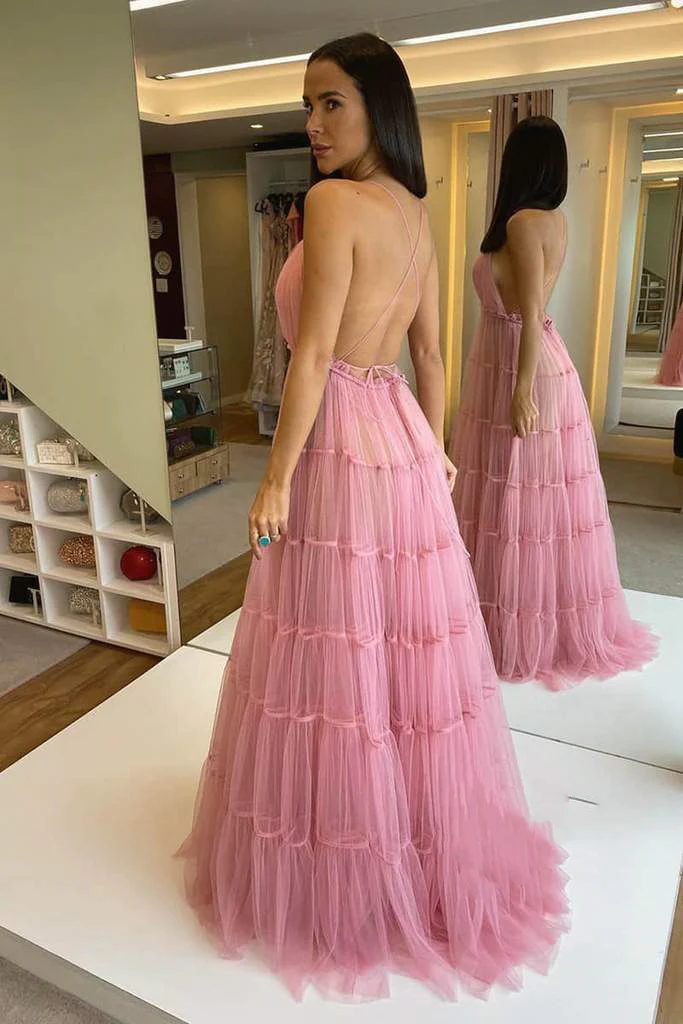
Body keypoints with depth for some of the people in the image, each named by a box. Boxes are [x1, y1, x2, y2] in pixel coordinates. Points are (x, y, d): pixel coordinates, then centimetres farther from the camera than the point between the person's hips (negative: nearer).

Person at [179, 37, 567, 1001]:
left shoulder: (334, 201, -12)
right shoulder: (417, 214, 13)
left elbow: (313, 355, -17)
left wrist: (275, 481, -12)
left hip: (340, 444, -8)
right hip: (404, 439, 9)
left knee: (337, 659, 4)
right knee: (405, 649, 17)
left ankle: (343, 876, 24)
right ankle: (428, 848, 37)